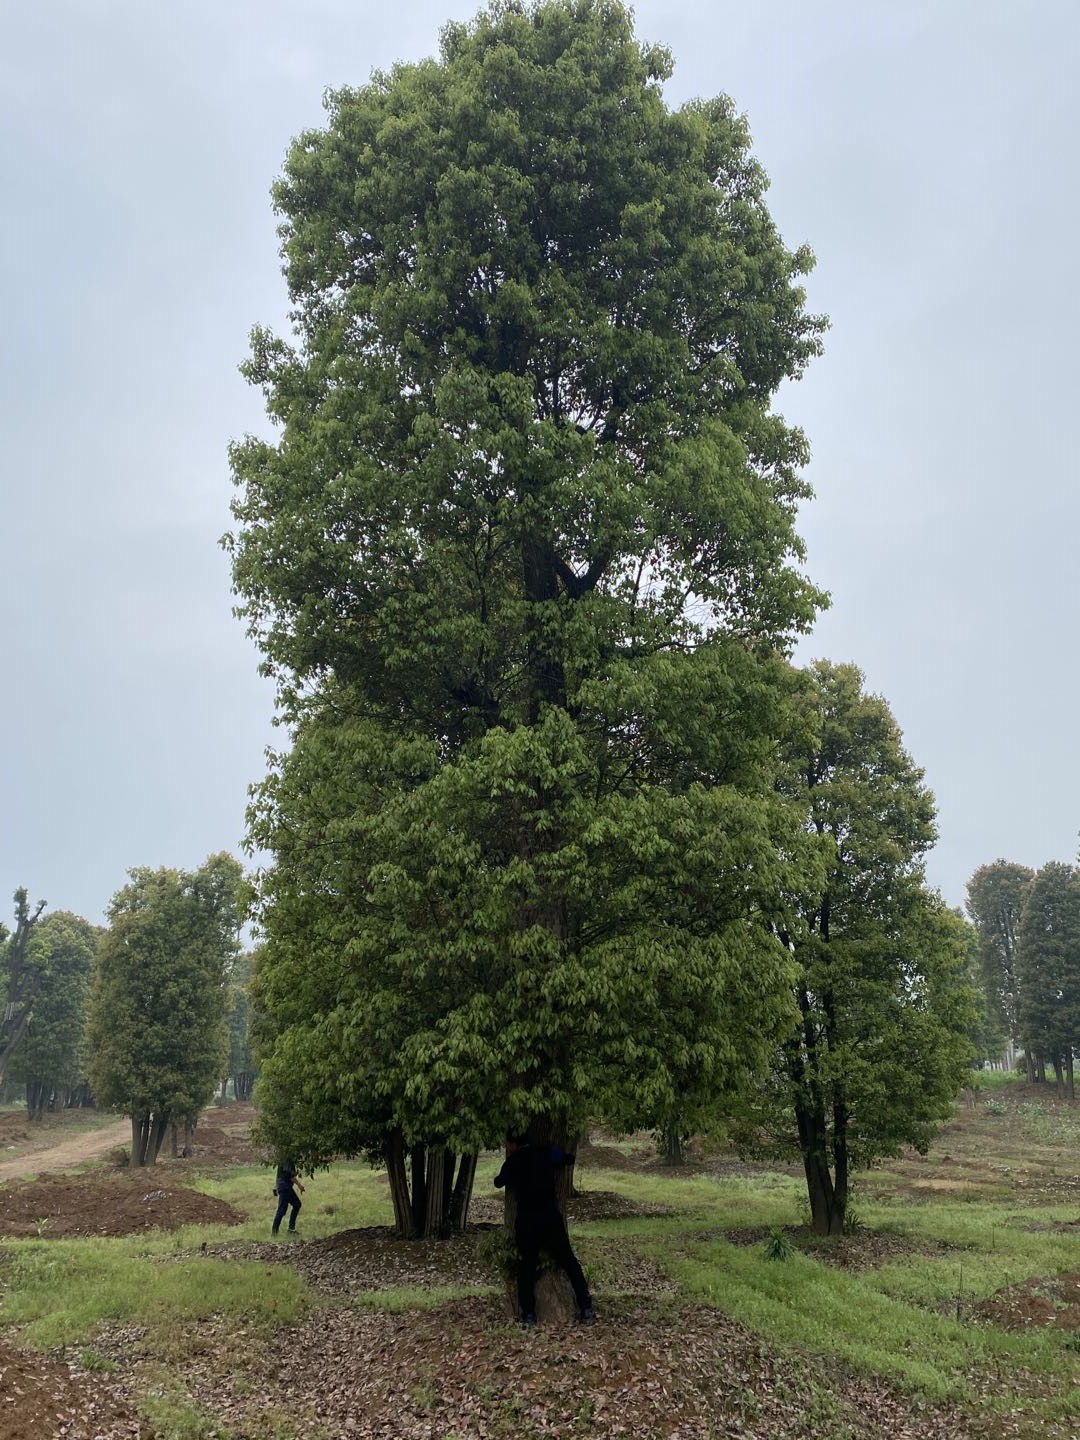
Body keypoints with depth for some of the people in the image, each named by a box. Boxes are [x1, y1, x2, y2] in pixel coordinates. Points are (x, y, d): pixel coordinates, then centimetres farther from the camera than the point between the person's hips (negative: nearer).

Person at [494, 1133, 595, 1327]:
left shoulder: (511, 1163, 3)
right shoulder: (546, 1153, 4)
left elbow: (498, 1182, 21)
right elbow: (569, 1159, 18)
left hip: (525, 1222, -1)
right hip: (551, 1218, 1)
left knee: (526, 1268, 11)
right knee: (570, 1263, 10)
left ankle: (528, 1315, 7)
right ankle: (586, 1310, 8)